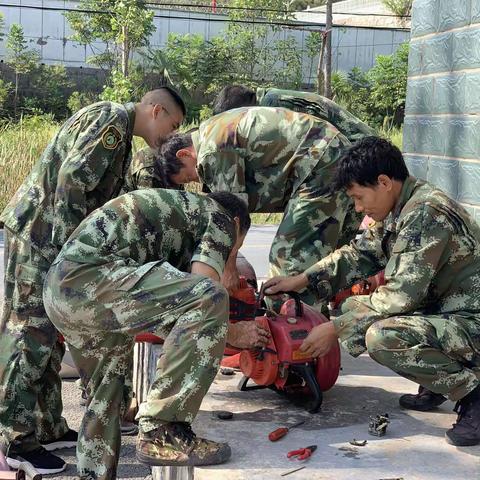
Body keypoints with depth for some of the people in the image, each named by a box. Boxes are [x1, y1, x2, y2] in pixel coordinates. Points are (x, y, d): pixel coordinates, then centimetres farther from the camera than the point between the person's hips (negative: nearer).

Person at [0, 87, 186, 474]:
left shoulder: (120, 132, 20)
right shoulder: (111, 119, -11)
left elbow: (99, 196, 21)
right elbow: (72, 179, -21)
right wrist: (71, 243, -22)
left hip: (54, 238, 10)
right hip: (40, 234, -10)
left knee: (51, 334, 12)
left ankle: (48, 428, 19)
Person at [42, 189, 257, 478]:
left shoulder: (180, 208, 34)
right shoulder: (219, 217, 10)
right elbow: (203, 290, -5)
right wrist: (229, 333, 12)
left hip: (59, 286, 10)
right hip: (90, 275, -10)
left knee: (107, 391, 23)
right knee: (211, 298, -17)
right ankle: (161, 432, -15)